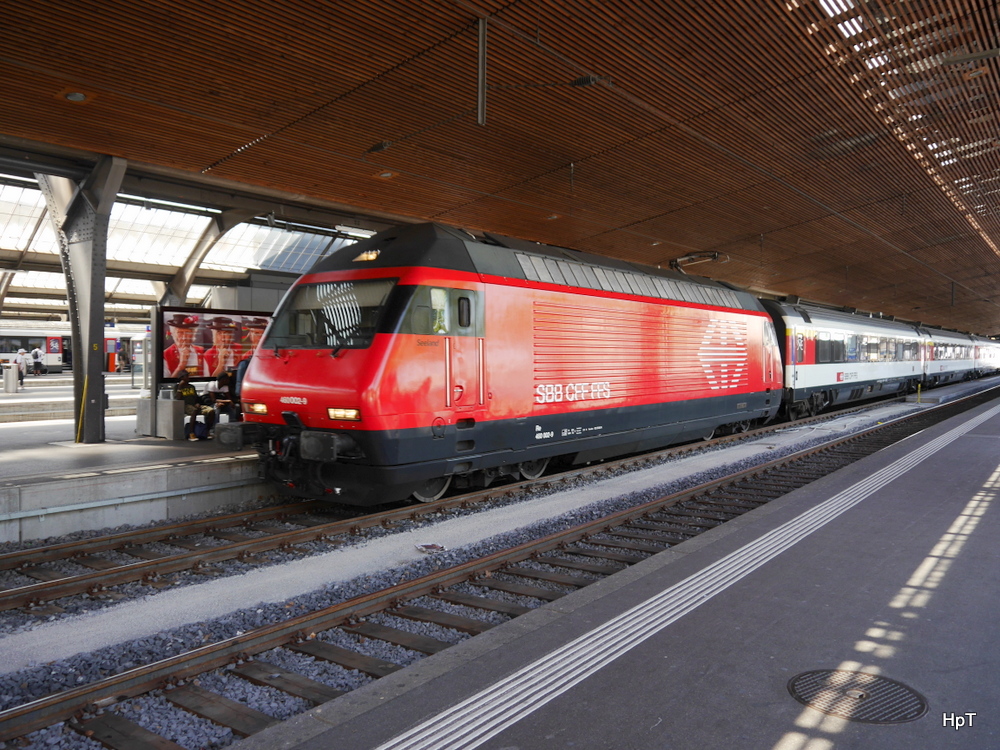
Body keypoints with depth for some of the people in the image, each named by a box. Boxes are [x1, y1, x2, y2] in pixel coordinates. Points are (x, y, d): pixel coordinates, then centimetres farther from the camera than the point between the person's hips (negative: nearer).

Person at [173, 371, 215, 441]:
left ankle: (208, 431, -16)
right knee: (194, 410, -42)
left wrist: (198, 404, 4)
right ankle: (191, 433, -44)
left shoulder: (192, 387, 24)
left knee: (211, 411, -21)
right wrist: (180, 387, -9)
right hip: (185, 406, -6)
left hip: (194, 406, 6)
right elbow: (177, 398, -8)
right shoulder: (177, 387, 7)